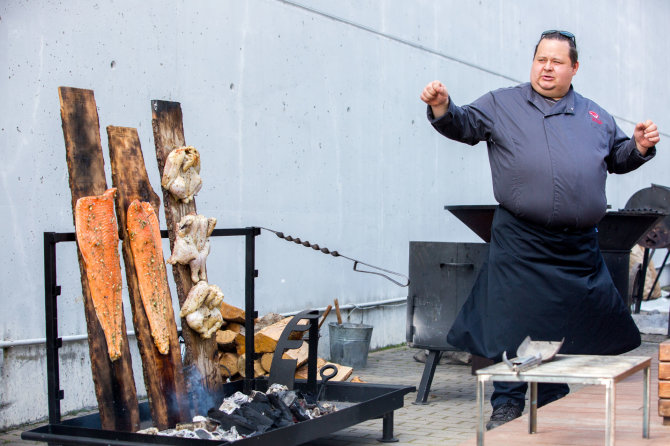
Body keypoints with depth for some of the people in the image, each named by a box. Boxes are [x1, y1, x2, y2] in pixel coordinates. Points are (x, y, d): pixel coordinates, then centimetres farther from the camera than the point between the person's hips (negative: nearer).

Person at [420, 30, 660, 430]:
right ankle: (508, 405, 7)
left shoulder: (595, 116, 17)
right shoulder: (503, 105, 7)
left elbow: (618, 158, 25)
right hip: (521, 243, -4)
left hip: (580, 247, 4)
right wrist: (442, 108, -22)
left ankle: (554, 405, 25)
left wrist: (640, 146, 5)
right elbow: (464, 125, -3)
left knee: (573, 326, 10)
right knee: (513, 323, -5)